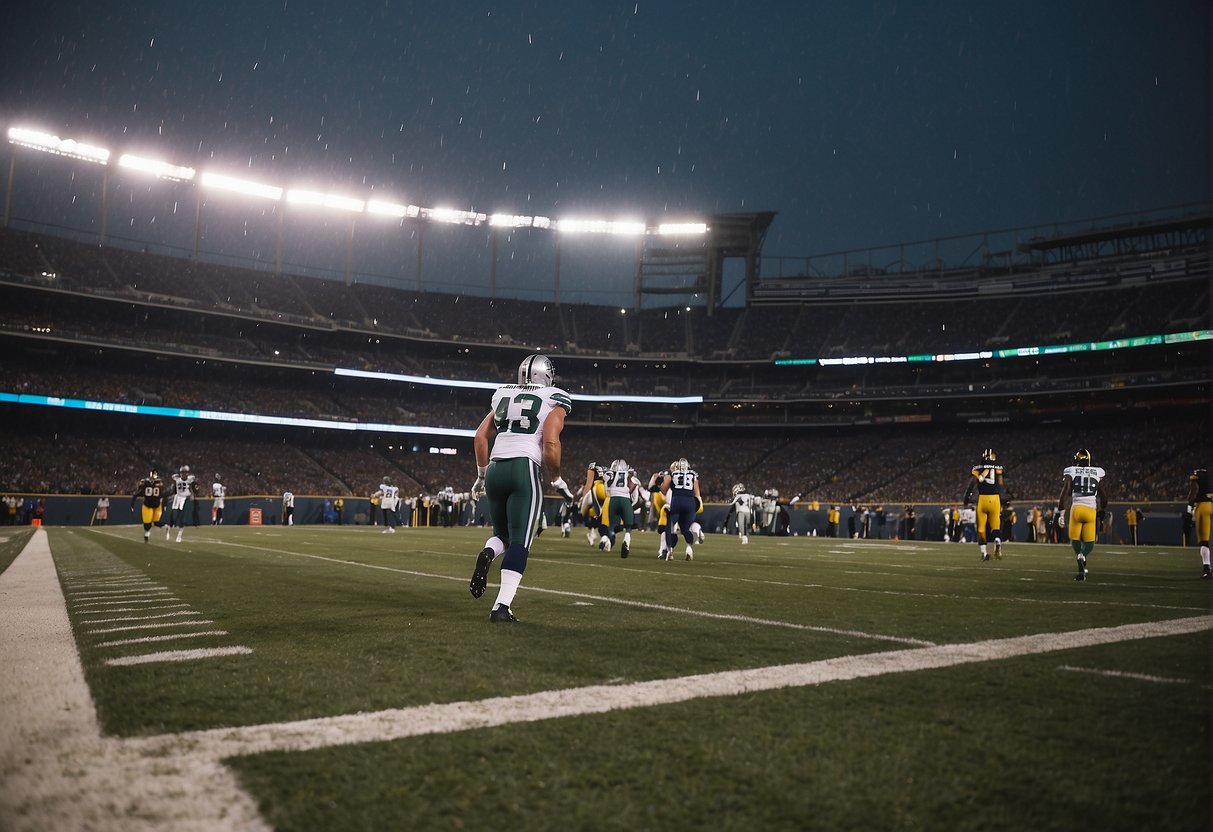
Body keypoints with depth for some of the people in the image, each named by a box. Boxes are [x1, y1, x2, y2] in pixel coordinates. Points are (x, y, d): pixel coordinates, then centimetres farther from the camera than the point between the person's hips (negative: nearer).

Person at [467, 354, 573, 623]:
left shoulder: (503, 395, 20)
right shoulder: (554, 401, 7)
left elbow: (480, 437, 17)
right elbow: (550, 444, -8)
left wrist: (481, 474, 27)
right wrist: (557, 479, 6)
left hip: (496, 469, 5)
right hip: (525, 469, -4)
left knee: (502, 535, 20)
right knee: (519, 541, -2)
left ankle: (488, 554, -14)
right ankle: (502, 606, -12)